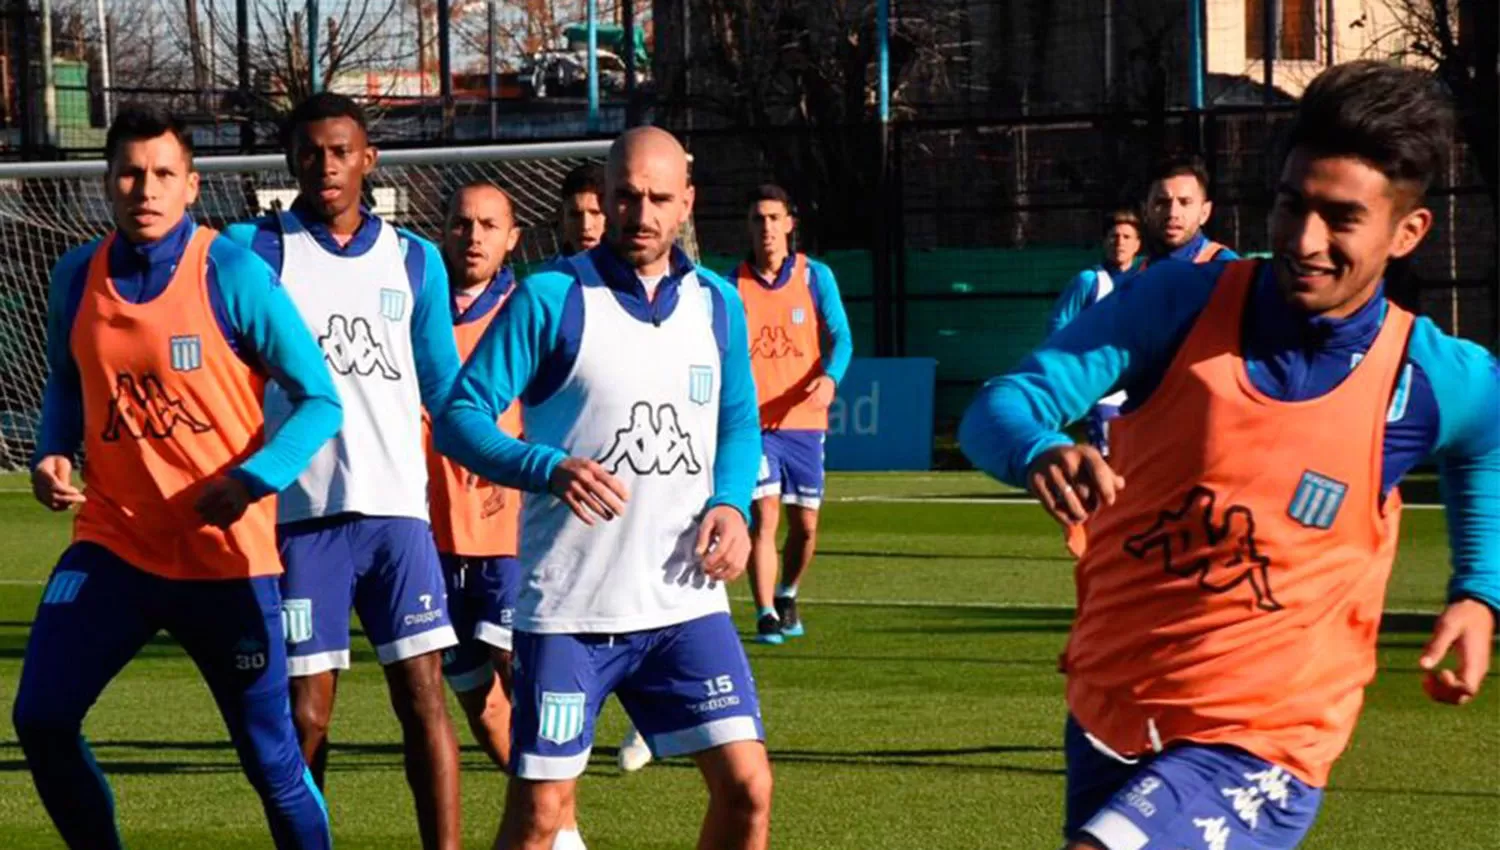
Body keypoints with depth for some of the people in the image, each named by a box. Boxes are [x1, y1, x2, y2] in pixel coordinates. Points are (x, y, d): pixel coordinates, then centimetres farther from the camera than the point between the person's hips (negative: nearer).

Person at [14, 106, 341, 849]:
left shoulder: (233, 276, -11)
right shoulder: (76, 278, 3)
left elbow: (319, 400, -8)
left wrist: (252, 481, -22)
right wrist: (52, 454, 0)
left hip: (226, 556, -4)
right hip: (112, 543, 4)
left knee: (271, 758, -1)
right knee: (40, 718, -7)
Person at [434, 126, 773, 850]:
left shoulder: (717, 304, 8)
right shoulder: (550, 299, -7)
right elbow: (458, 417, -9)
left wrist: (731, 503, 1)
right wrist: (549, 469, -26)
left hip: (686, 599, 4)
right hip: (567, 609, -4)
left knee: (746, 788, -3)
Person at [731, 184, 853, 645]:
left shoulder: (815, 276, 2)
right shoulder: (733, 284, 3)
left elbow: (840, 336, -2)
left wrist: (830, 377, -22)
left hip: (803, 420, 1)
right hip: (754, 421, -1)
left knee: (805, 525, 7)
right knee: (764, 516, -14)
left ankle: (787, 596, 33)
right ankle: (767, 615, -11)